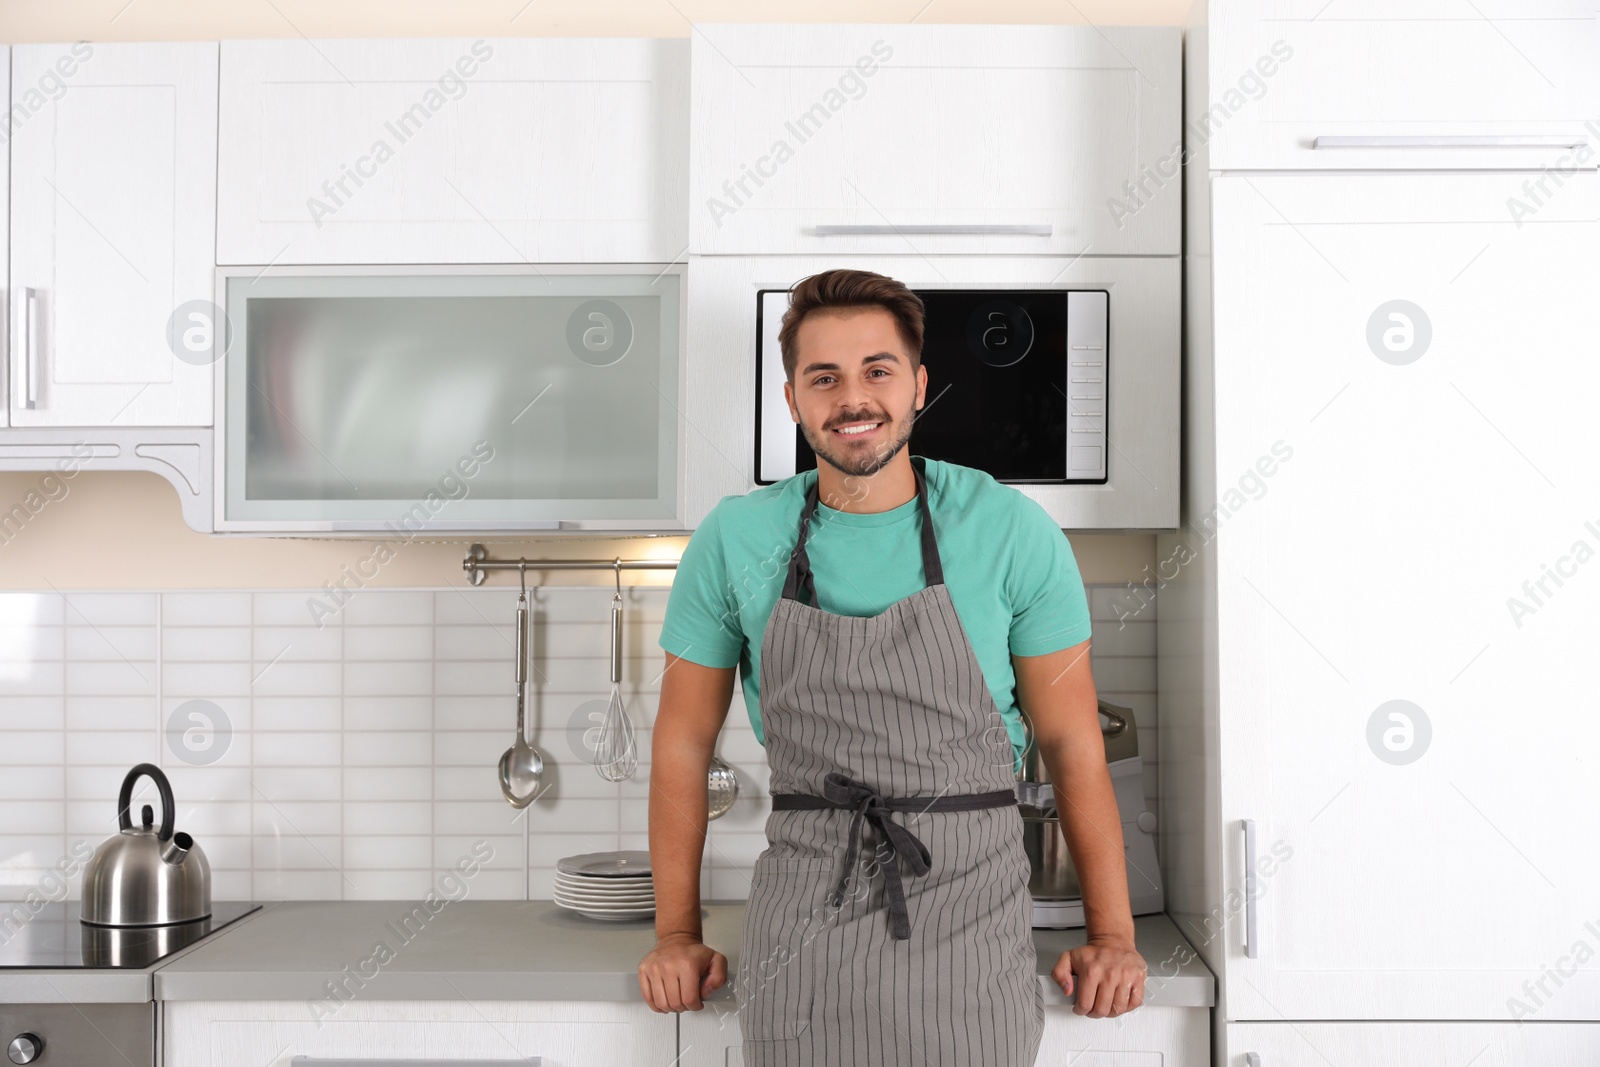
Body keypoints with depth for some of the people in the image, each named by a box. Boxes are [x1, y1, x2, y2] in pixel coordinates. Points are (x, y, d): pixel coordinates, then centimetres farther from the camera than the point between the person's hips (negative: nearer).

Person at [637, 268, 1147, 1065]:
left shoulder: (1012, 532, -4)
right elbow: (683, 740, 7)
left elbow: (1071, 740, 1)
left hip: (969, 914, 0)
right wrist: (676, 932, 8)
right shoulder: (733, 541, -1)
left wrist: (1112, 934, -1)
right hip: (800, 928, 1)